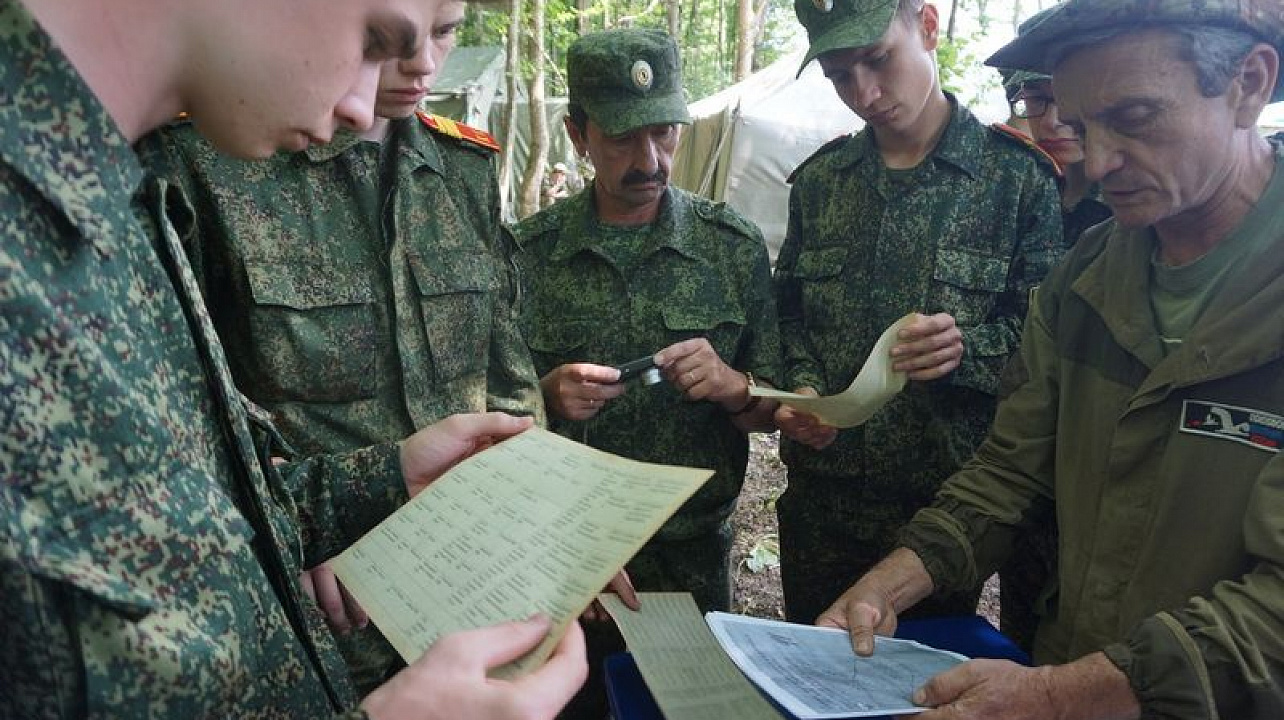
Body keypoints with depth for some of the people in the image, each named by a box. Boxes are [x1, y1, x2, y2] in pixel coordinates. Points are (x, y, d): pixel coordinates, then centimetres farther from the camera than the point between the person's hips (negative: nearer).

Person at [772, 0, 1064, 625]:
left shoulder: (1019, 176, -5)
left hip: (946, 503, -3)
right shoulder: (819, 180, 6)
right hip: (821, 500, 3)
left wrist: (967, 348, -25)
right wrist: (802, 387, -6)